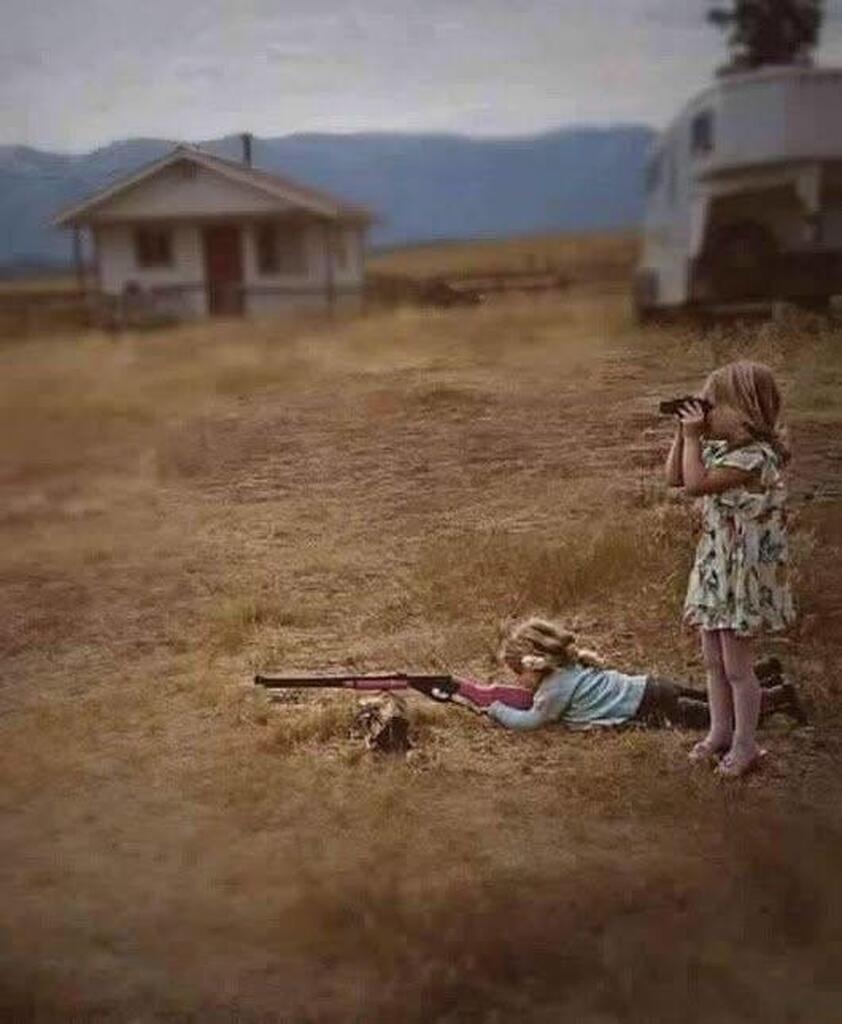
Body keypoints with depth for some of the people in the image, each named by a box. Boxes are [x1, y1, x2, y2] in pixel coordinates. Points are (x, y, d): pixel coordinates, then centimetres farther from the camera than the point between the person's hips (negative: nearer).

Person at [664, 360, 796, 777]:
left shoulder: (756, 456, -23)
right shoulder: (721, 448, 5)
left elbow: (695, 484, -30)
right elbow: (675, 477, 12)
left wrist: (694, 436, -21)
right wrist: (682, 433, 3)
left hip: (743, 571, -9)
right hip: (714, 566, 9)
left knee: (736, 665, 3)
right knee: (713, 660, 18)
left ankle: (745, 744, 18)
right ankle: (720, 731, 32)